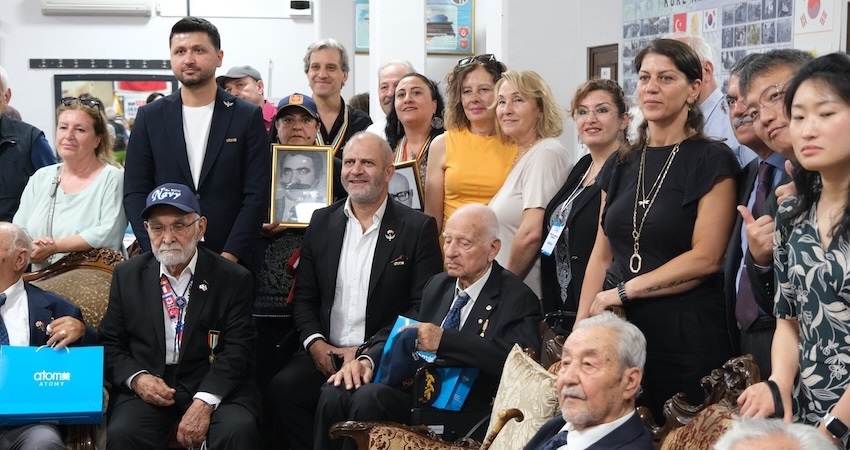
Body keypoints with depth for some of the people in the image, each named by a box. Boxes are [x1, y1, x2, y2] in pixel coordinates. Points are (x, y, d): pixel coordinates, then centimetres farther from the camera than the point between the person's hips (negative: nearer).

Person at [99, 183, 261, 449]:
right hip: (147, 387, 2)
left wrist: (205, 402, -21)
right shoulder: (127, 275, 10)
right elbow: (109, 343, 11)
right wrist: (136, 378, -10)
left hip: (214, 387, -1)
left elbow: (237, 349, -6)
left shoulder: (234, 279, 2)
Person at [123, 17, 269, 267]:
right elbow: (135, 192, 4)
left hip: (230, 260, -1)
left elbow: (257, 195, -3)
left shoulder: (247, 117, 1)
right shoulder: (150, 117, 6)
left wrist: (229, 256, -12)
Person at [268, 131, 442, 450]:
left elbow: (423, 306, -4)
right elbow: (304, 297, 16)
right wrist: (314, 342, -4)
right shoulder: (322, 222, 14)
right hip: (324, 353, 4)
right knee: (283, 387, -26)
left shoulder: (418, 228, 1)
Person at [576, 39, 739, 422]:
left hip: (686, 333, -5)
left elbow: (705, 258, -11)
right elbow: (602, 254, 12)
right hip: (618, 330, 5)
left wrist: (623, 291, -10)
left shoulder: (712, 161, -4)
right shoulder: (621, 165, 12)